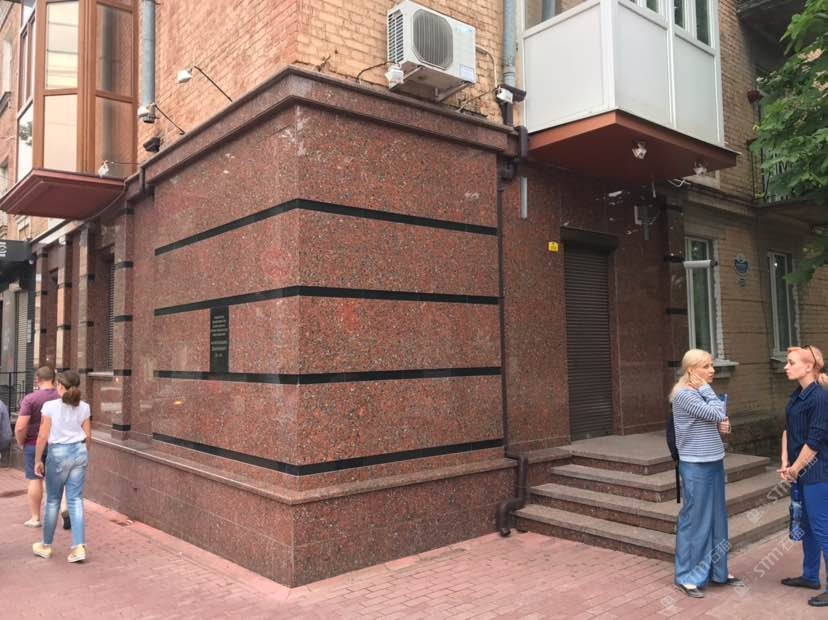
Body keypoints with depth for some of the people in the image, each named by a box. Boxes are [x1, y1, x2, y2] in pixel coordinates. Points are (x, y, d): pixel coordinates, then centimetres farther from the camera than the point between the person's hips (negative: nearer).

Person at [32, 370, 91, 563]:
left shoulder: (51, 406, -9)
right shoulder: (83, 407, 1)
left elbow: (43, 436, -8)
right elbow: (88, 436, 6)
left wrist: (37, 460, 2)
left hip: (58, 453, -3)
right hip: (79, 452, 3)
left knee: (53, 500, 11)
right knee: (76, 499, 5)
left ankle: (46, 546, 25)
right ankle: (79, 547, -1)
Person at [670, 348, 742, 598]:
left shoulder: (702, 393, 9)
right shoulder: (684, 395, -16)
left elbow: (720, 419, 15)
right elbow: (716, 413, -21)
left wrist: (723, 424, -7)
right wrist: (706, 388, -12)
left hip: (714, 463, 8)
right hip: (696, 467, -8)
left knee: (716, 518, 15)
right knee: (695, 520, 0)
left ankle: (716, 571, 28)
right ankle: (688, 576, 11)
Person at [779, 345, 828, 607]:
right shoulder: (797, 395, 7)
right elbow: (787, 429, 11)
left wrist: (795, 468, -10)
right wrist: (785, 463, 2)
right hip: (801, 471, 9)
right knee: (806, 524, 19)